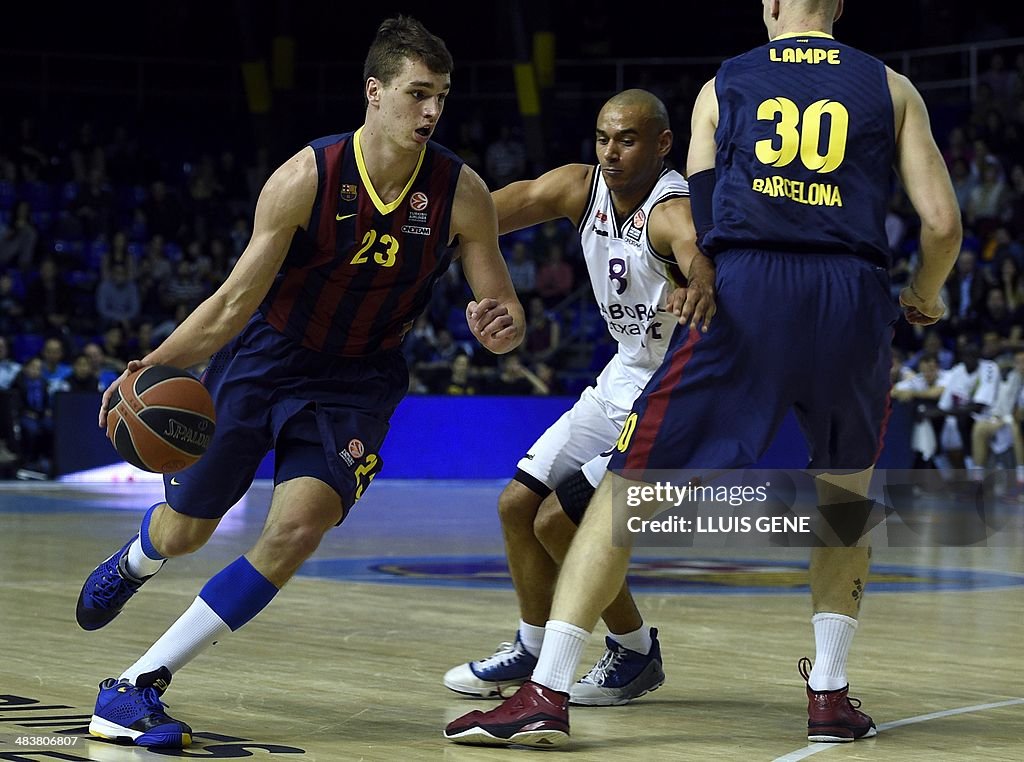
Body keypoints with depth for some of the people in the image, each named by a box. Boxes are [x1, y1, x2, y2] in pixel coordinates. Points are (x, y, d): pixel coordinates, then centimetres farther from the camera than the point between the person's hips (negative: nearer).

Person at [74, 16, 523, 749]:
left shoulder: (462, 193, -18)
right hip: (266, 355, 0)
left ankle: (136, 686, -14)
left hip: (356, 379, 1)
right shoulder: (307, 179, -22)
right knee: (181, 532, 12)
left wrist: (501, 326, -36)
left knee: (297, 531, -22)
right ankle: (130, 566, 54)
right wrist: (156, 364, -30)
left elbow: (506, 316, -10)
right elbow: (238, 298, -17)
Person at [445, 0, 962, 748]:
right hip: (851, 293, 1)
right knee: (846, 491, 27)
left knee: (626, 488, 4)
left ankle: (546, 692, -7)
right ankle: (830, 694, 19)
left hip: (743, 292, -1)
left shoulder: (723, 85, 19)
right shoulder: (890, 87, 17)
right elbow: (942, 221, 11)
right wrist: (925, 294, 30)